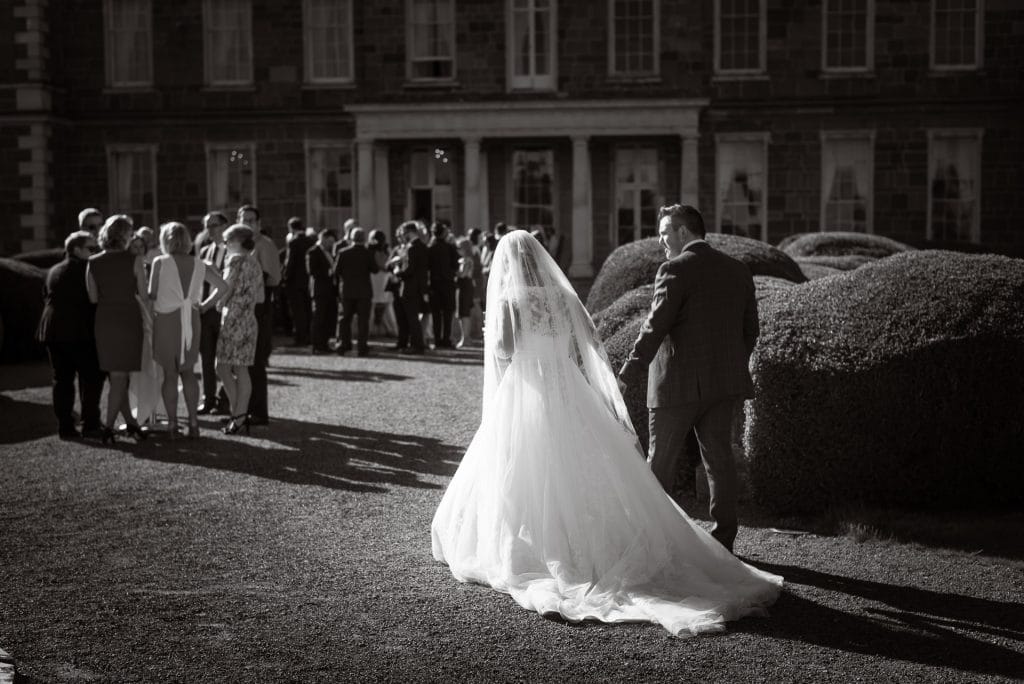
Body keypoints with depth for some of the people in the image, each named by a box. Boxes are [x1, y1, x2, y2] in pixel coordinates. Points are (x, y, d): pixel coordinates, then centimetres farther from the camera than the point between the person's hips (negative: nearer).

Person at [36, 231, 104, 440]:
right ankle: (89, 425, -4)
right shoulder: (87, 269, -8)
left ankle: (65, 426, 6)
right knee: (91, 378, 1)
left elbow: (46, 296, 18)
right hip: (80, 332, -7)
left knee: (62, 379, 9)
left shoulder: (53, 271, 14)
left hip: (53, 330, 7)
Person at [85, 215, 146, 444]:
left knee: (116, 377, 14)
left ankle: (131, 423, 17)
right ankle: (108, 427, -1)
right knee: (120, 377, 3)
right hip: (128, 319, -4)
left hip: (104, 320, 4)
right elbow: (143, 293, -7)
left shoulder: (93, 263, -1)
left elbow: (92, 297, 1)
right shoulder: (134, 260, -10)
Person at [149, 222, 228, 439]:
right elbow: (222, 286, 4)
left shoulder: (160, 262, -8)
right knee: (188, 372, 12)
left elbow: (152, 294, -6)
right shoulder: (198, 264, 2)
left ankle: (172, 423, 5)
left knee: (169, 373, 5)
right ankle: (193, 421, 8)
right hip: (191, 321, 3)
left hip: (166, 320, -3)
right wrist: (204, 305, 10)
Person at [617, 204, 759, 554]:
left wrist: (627, 376, -17)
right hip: (723, 382, 6)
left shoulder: (675, 269, -12)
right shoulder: (738, 270, 9)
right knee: (719, 458, 10)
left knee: (660, 463, 6)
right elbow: (749, 329, 13)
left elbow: (655, 327, -18)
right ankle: (723, 538, 12)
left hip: (678, 383, -6)